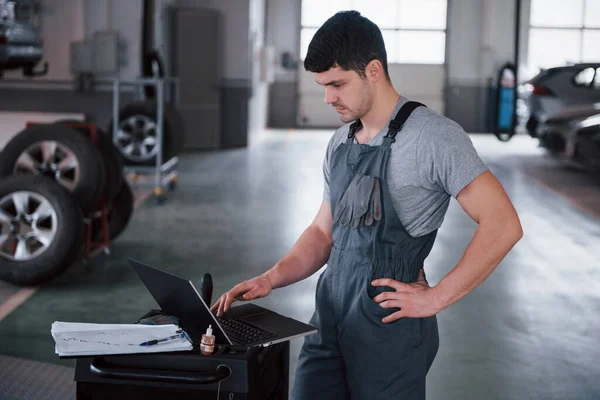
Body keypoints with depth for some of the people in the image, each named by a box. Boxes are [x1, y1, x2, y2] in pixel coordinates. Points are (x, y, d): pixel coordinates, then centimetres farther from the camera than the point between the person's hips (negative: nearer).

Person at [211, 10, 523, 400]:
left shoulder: (434, 136, -13)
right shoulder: (340, 143, 11)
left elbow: (502, 225, -16)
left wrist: (436, 297, -14)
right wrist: (271, 279, 3)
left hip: (390, 326, -6)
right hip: (330, 319, 6)